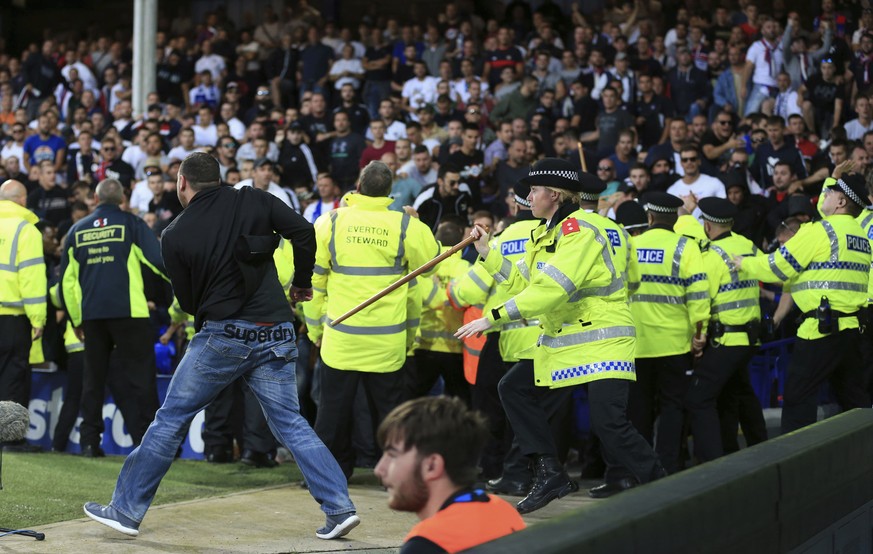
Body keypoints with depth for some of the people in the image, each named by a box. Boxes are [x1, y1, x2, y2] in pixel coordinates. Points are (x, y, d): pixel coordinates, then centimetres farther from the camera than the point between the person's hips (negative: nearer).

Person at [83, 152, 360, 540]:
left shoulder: (176, 235, -2)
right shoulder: (253, 201, 3)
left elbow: (187, 301, 4)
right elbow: (303, 232, -5)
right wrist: (302, 283, 9)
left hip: (223, 334, -3)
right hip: (275, 335, 3)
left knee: (171, 420, 6)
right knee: (290, 424, 10)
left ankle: (127, 510, 9)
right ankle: (340, 508, 0)